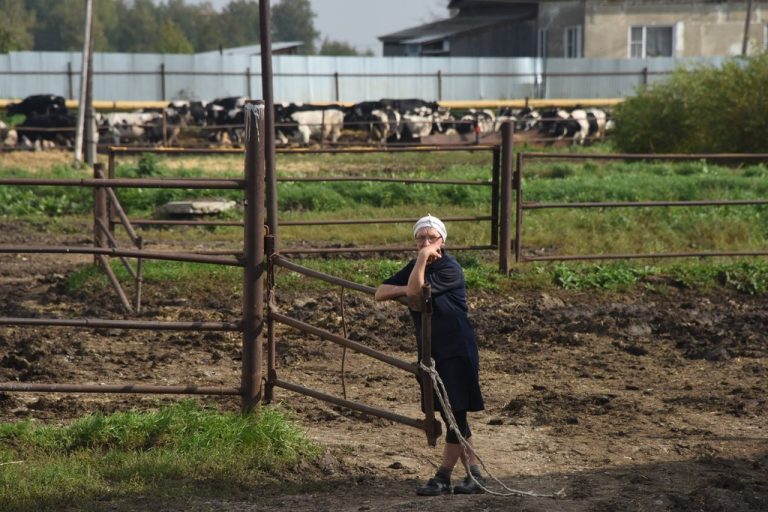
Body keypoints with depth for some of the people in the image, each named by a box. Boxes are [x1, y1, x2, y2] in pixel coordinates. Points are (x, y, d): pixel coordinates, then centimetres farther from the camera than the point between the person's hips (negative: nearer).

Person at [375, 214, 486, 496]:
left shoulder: (450, 268, -13)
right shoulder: (414, 268, 10)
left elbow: (416, 290, -24)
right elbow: (380, 293, 5)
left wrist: (424, 258, -20)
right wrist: (405, 290, -12)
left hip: (456, 349, -8)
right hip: (431, 350, 8)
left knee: (456, 412, -5)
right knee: (452, 414, 10)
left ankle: (443, 477, -1)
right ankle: (474, 473, 17)